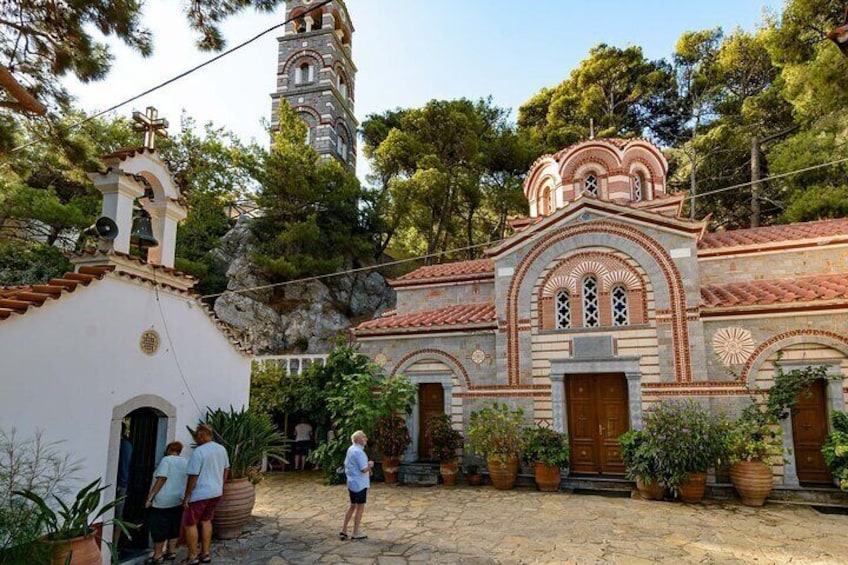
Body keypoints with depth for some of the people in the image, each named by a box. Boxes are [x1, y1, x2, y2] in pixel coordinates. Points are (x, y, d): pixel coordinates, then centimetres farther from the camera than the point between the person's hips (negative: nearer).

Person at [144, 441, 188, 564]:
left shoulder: (166, 460, -9)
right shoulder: (185, 462, 10)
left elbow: (161, 479, -18)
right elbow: (187, 481, 11)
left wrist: (150, 496, -14)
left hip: (163, 501, -7)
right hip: (178, 500, 7)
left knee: (159, 527, 2)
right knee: (174, 526, 14)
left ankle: (158, 555, 6)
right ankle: (171, 551, 19)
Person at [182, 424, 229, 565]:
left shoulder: (198, 452, -20)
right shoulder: (222, 449, 4)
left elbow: (193, 476, -20)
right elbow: (226, 469, 13)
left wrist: (186, 496, -12)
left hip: (199, 494, -7)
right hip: (216, 492, 7)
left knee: (190, 524, 7)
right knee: (206, 521, 19)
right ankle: (206, 554, 23)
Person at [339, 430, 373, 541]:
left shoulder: (350, 449, 8)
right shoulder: (359, 452, -21)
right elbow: (364, 469, -24)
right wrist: (370, 465, -3)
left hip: (351, 483, 9)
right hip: (360, 484, -9)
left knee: (353, 506, 18)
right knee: (360, 507, 4)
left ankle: (344, 530, 20)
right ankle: (356, 533, 13)